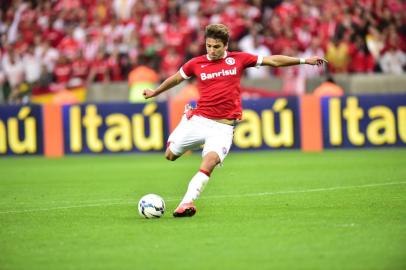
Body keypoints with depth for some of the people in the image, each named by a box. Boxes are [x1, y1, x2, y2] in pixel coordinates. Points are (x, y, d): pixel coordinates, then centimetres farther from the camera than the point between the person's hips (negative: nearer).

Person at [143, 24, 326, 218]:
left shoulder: (238, 59, 4)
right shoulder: (196, 64, 4)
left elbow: (273, 61, 10)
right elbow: (176, 78, 23)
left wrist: (303, 60, 9)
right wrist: (155, 92, 36)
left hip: (223, 126, -2)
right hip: (199, 120, 2)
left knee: (210, 161, -26)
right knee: (170, 155, 8)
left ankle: (187, 202, -30)